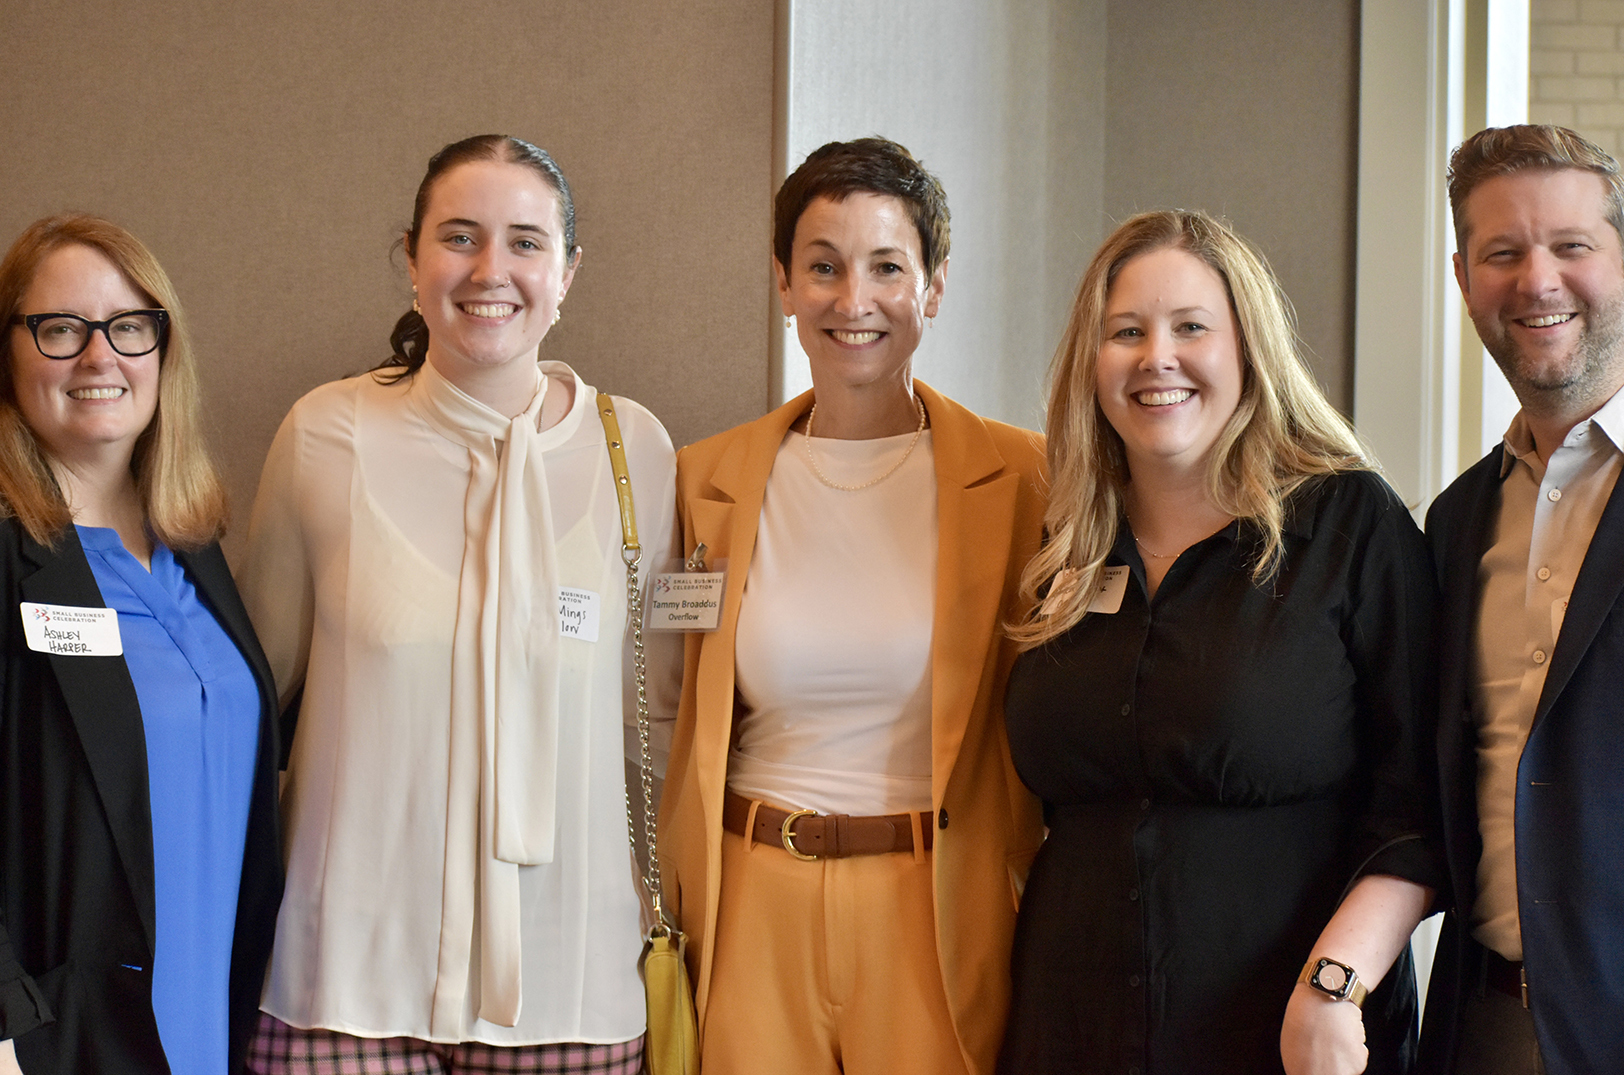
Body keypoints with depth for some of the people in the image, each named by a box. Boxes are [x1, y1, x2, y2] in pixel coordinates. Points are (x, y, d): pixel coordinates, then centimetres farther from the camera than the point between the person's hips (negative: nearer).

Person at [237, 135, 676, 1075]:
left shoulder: (636, 450, 2)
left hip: (570, 969, 1)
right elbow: (259, 687, 10)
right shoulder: (326, 435, -1)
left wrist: (670, 922, 12)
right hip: (355, 972, -1)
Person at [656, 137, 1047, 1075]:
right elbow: (686, 730, 13)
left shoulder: (1017, 477, -2)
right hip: (753, 915, 2)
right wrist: (676, 906, 7)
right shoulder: (709, 480, 5)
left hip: (937, 918, -2)